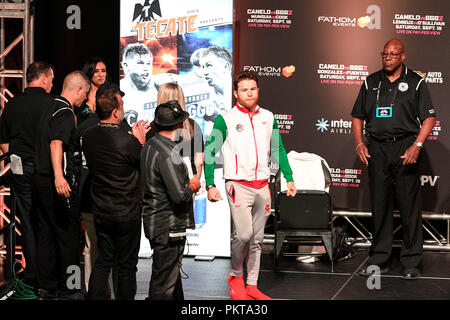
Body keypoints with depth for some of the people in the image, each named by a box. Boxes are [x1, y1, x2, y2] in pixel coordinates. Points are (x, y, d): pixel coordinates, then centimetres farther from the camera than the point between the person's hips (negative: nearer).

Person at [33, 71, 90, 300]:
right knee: (69, 235, 0)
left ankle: (47, 288, 19)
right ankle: (67, 289, 7)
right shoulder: (65, 112, -14)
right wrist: (59, 176, -42)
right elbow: (56, 144, -29)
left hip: (41, 179, 10)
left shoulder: (51, 108, 16)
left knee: (46, 233, 13)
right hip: (58, 183, -10)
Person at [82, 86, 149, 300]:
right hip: (126, 214, -6)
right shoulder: (126, 142, -24)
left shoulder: (88, 136, -4)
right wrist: (140, 140, 2)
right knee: (127, 265, 8)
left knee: (103, 260, 18)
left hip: (100, 212, 6)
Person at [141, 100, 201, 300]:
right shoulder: (168, 154, -22)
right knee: (164, 283, -2)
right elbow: (179, 196, -25)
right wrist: (192, 187, -5)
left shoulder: (149, 146, 9)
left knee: (172, 274, 21)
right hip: (168, 227, -10)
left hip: (154, 222, 10)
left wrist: (187, 184, 13)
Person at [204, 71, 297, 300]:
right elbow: (210, 152, -1)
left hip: (262, 186, 4)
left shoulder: (268, 117, 9)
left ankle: (252, 285, 18)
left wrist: (289, 178, 11)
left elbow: (278, 150, 18)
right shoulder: (226, 119, -3)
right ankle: (235, 275, 9)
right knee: (244, 234, -15)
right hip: (238, 185, -4)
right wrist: (210, 185, -8)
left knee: (257, 239, 8)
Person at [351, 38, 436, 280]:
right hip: (376, 149, 3)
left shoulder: (415, 82, 4)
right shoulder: (371, 83, 13)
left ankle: (411, 262, 5)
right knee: (379, 205, 6)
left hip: (405, 147, -3)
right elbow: (358, 116, 17)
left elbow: (429, 117, -1)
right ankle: (379, 259, 14)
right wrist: (359, 143, 3)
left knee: (409, 206, -3)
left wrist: (417, 146, -12)